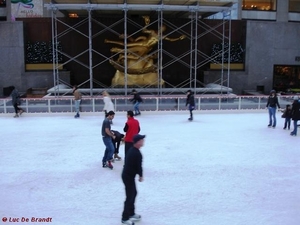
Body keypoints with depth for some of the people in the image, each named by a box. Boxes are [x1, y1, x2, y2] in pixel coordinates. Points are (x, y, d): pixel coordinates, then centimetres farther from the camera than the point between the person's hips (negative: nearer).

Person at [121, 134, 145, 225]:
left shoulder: (132, 150, 5)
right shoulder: (137, 154, -25)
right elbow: (139, 166, -19)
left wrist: (139, 175, 12)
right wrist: (141, 176, -2)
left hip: (128, 175, 10)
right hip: (129, 177, -10)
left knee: (133, 193, 22)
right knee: (130, 197, 1)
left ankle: (131, 213, 35)